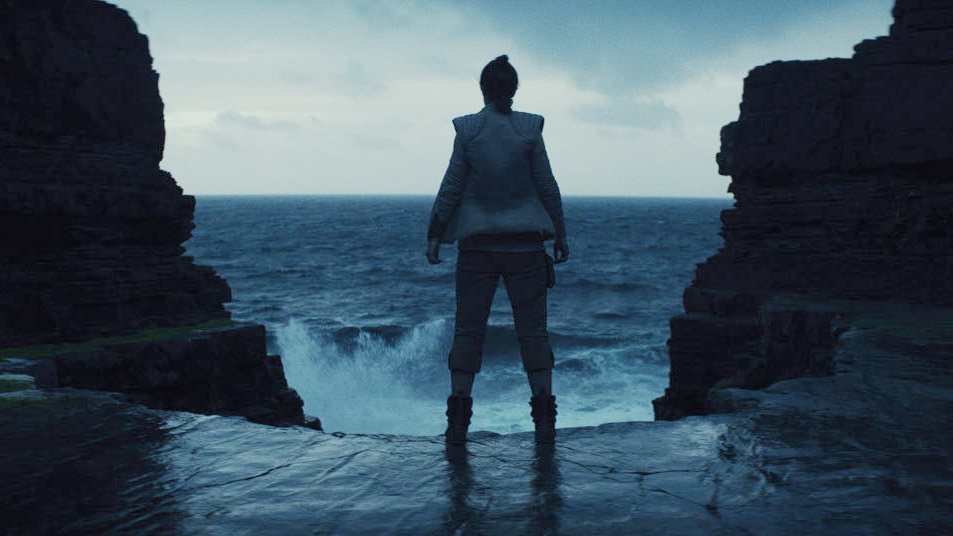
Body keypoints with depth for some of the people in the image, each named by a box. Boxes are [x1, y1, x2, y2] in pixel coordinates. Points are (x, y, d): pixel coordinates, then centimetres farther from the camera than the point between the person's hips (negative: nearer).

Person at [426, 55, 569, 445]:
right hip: (525, 244, 0)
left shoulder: (467, 129, -2)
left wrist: (434, 234, 4)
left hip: (478, 243, 0)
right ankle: (544, 419, 1)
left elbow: (451, 186, -3)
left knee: (467, 330, 6)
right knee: (533, 331, 5)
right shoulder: (529, 129, -1)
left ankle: (457, 421, 4)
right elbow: (547, 187, 1)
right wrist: (560, 235, 9)